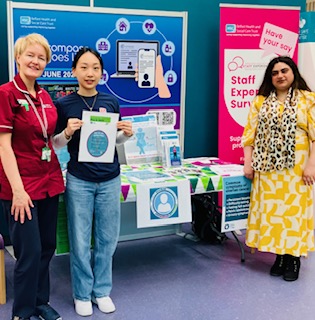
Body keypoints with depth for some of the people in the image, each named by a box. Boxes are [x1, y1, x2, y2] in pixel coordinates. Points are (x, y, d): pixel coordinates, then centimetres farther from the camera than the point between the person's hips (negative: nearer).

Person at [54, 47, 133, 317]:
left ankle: (102, 290, 29)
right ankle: (82, 294, 24)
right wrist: (68, 132, -19)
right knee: (80, 241, 6)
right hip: (79, 181, -2)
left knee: (107, 239, 11)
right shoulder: (64, 104, -5)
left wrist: (126, 134, -9)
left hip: (110, 179, 3)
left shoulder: (111, 102, 2)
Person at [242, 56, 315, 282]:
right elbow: (250, 134, 7)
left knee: (293, 210, -1)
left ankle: (294, 258, 10)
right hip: (267, 168, 3)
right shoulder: (260, 101, 10)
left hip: (295, 168, -3)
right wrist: (248, 162, 0)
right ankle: (280, 255, 17)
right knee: (270, 210, 5)